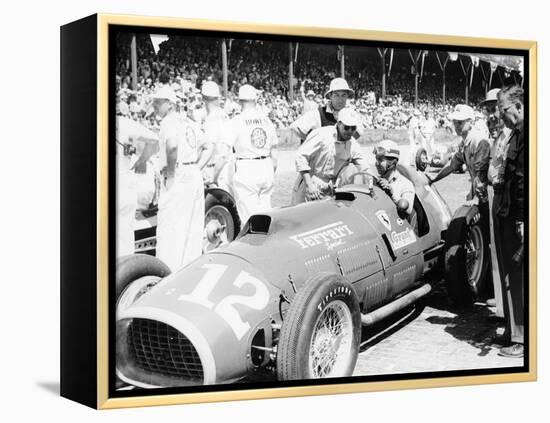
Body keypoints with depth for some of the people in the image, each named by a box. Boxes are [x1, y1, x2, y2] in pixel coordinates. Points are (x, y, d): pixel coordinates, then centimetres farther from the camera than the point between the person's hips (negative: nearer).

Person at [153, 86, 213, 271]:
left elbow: (172, 146, -27)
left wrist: (171, 176, -19)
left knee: (168, 228, -7)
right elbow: (207, 149, 24)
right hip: (195, 177, 9)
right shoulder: (188, 123, 19)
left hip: (178, 179, -9)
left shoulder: (169, 122, -7)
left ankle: (167, 269, -10)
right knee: (192, 228, 12)